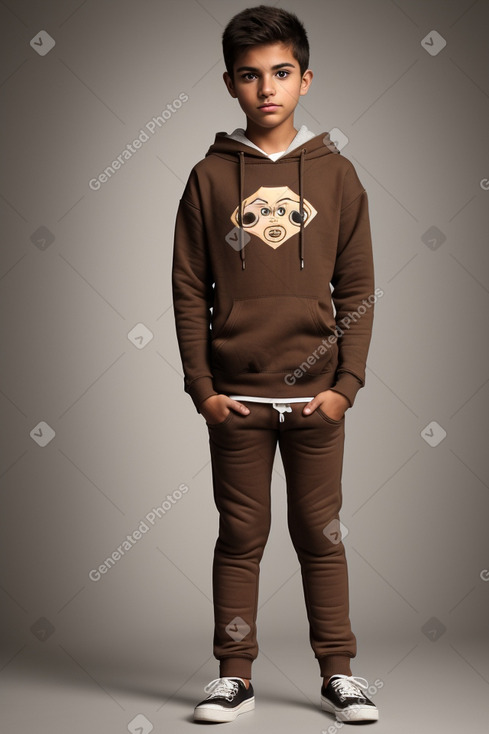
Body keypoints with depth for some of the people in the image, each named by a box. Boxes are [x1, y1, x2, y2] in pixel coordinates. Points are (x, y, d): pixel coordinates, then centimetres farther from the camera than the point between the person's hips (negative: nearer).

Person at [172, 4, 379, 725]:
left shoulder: (335, 173, 5)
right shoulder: (210, 177, 4)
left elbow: (358, 288, 4)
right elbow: (189, 289, 3)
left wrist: (347, 382, -3)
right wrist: (201, 387, -3)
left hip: (316, 393, 0)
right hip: (236, 396, 0)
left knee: (321, 534, 7)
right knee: (240, 536, 7)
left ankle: (338, 672, 19)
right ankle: (234, 674, 18)